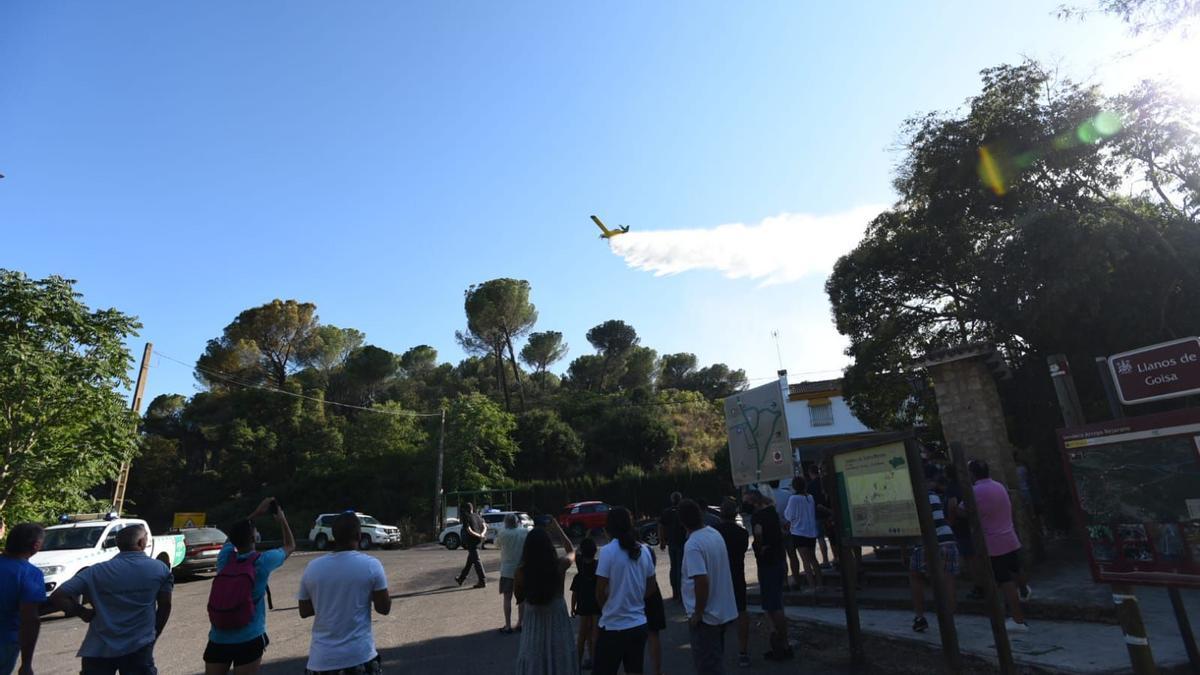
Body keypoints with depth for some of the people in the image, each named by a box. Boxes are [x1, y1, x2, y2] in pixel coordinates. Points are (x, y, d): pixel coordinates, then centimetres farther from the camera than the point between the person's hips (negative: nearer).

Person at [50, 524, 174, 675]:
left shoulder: (97, 572, -3)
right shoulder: (160, 569, -4)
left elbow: (57, 598, -6)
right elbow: (165, 606, 1)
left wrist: (81, 612, 8)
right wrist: (153, 636, 14)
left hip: (99, 648, 2)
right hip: (139, 648, -1)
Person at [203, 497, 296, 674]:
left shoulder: (225, 557, -3)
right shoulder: (262, 561, -12)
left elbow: (236, 533, 19)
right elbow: (290, 546, 8)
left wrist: (257, 512, 21)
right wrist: (282, 520, 16)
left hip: (218, 639, 4)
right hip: (249, 640, -4)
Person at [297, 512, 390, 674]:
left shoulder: (312, 568, -2)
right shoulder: (371, 565, -12)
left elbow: (304, 611, 9)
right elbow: (384, 608, -6)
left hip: (322, 659, 3)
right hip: (360, 657, -3)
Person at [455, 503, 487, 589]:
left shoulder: (466, 518, -12)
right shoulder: (477, 516, 9)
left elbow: (469, 531, -20)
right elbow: (484, 526, 6)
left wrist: (479, 536, -14)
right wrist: (482, 534, -10)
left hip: (472, 541, -8)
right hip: (478, 541, 8)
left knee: (476, 561, -4)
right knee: (470, 561, 19)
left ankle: (483, 582, -4)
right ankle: (461, 578, 34)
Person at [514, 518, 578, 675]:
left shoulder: (521, 571, -15)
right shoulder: (560, 565, -14)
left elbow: (518, 597, 4)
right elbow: (571, 551, 10)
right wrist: (557, 528, 14)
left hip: (534, 623, 0)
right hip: (557, 621, 0)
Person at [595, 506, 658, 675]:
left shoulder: (608, 551, -15)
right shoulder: (643, 550, 1)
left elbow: (600, 592, -11)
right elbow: (652, 587, 10)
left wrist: (606, 609, 7)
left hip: (614, 625, -5)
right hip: (638, 623, 5)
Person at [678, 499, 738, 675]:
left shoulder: (692, 544, -24)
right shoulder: (715, 534, 2)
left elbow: (702, 581, -30)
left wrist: (697, 613, -18)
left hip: (705, 614, -8)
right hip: (721, 610, 8)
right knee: (716, 660, 23)